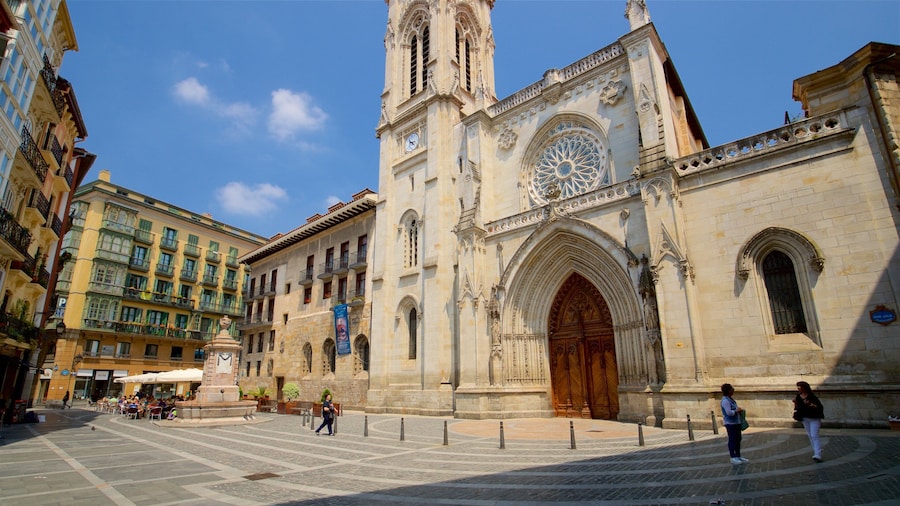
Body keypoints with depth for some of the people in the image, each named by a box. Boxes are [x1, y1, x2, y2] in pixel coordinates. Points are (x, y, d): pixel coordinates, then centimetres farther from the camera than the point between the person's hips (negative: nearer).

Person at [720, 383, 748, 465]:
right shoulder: (725, 400, -20)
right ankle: (733, 458, 5)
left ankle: (738, 456, 25)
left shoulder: (730, 399, 12)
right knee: (732, 440, -2)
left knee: (738, 439, 15)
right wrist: (737, 411, -13)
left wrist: (739, 410, 7)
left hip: (736, 422, 10)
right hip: (730, 423, -10)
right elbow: (729, 412, -25)